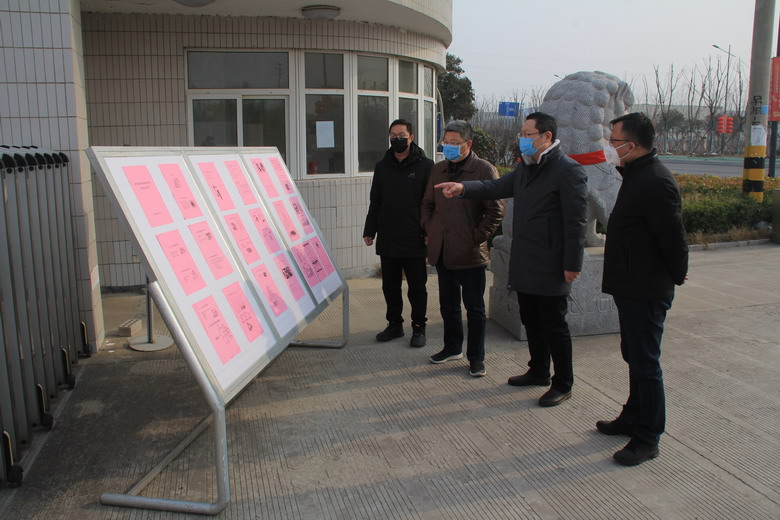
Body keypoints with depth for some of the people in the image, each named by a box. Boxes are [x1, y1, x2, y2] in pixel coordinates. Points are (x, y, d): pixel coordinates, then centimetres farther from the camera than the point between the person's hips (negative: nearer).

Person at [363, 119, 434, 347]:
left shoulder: (425, 165, -3)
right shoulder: (382, 166, 11)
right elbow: (375, 202, 15)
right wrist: (369, 230, 9)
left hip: (414, 241, -4)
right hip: (387, 240, 5)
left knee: (417, 287, 5)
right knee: (390, 286, 12)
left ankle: (419, 327, 18)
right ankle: (394, 324, 26)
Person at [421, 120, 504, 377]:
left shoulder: (485, 170, -9)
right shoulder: (438, 169, 10)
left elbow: (496, 211, -9)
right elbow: (427, 203, 20)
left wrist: (477, 238, -12)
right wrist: (428, 231, 9)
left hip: (470, 253, -6)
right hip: (442, 250, 6)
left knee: (474, 308, 5)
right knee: (448, 304, 18)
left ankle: (476, 357, 17)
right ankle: (452, 347, 35)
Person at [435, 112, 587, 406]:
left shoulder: (568, 171, -15)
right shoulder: (525, 167, 12)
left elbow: (576, 221, -17)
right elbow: (498, 187, 12)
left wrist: (572, 265, -17)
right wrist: (463, 188, -5)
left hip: (550, 268, -8)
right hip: (524, 265, 8)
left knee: (554, 327, 3)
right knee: (531, 322, 19)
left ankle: (563, 385, 18)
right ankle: (538, 372, 36)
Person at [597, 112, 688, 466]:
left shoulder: (656, 182, -22)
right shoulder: (637, 175, 12)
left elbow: (673, 236, -22)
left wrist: (676, 275, -9)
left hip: (646, 291, -10)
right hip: (632, 287, 10)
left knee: (645, 364, 0)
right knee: (635, 357, 21)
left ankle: (648, 439, 12)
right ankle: (634, 418, 36)